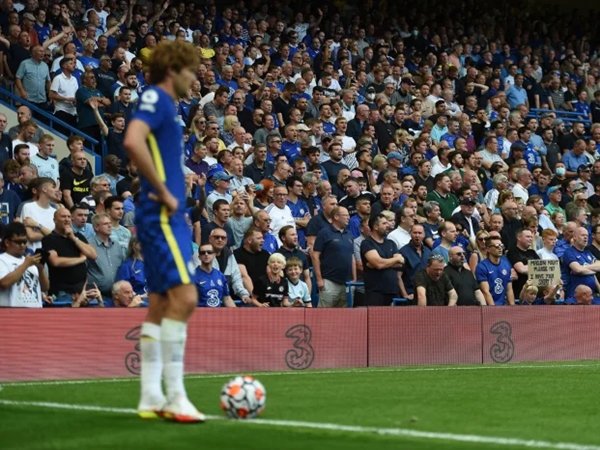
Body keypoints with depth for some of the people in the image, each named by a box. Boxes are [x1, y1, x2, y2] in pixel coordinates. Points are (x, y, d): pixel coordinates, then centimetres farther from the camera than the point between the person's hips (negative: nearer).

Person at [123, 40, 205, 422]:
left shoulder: (165, 104, 19)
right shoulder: (155, 98, -9)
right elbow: (133, 142, -27)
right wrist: (163, 193, -20)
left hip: (169, 218, 10)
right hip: (161, 216, -10)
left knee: (161, 303, 8)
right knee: (184, 296, -15)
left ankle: (151, 398, 10)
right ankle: (175, 397, -15)